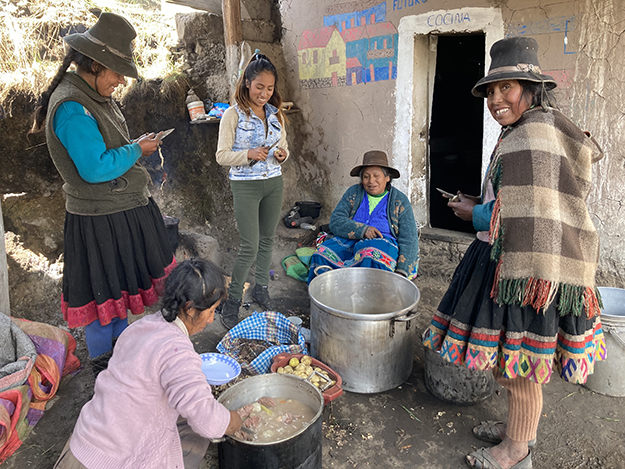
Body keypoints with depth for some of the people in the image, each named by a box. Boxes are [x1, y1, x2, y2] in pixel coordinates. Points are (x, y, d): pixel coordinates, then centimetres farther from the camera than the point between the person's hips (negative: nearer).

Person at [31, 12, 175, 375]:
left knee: (120, 283, 23)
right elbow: (94, 168, -26)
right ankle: (102, 363, 27)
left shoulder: (96, 96, 10)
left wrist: (137, 147, 6)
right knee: (102, 290, 6)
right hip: (98, 220, -10)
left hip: (123, 211, 10)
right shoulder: (72, 107, -22)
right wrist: (137, 149, -15)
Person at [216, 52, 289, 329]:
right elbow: (222, 156, -8)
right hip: (245, 185, -5)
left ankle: (261, 290, 30)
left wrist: (282, 154, -6)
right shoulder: (233, 115, -6)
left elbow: (284, 147, 17)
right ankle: (231, 304, 7)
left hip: (274, 183, 5)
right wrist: (248, 154, -24)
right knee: (249, 246, -8)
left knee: (266, 241, 13)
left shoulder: (275, 114, 10)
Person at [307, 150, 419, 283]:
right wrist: (362, 230, -18)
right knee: (323, 253, -28)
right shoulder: (353, 193, 11)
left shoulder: (400, 201, 5)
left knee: (372, 254, -38)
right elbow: (335, 222, 0)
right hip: (351, 242, 2)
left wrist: (401, 273, -16)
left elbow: (409, 240, -1)